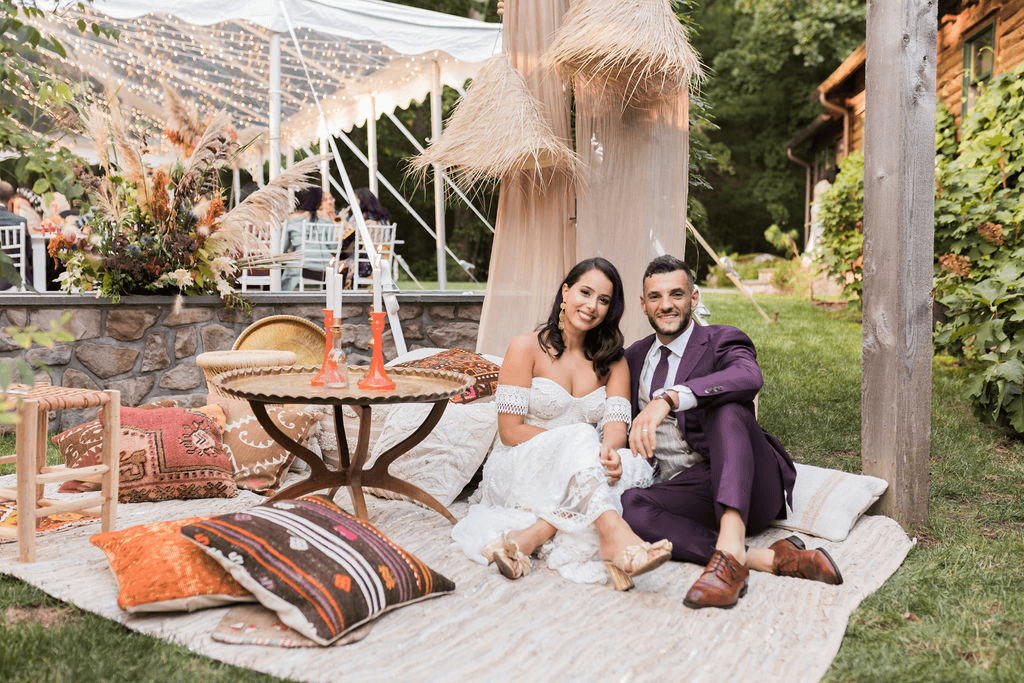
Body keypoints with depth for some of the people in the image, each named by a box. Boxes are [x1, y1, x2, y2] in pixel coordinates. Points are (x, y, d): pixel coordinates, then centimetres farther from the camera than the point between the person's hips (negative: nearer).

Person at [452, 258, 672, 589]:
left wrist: (608, 451, -30)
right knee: (581, 437, -33)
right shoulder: (527, 347, -2)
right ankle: (614, 537, -51)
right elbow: (510, 431, -9)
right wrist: (578, 442, -19)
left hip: (578, 476, 4)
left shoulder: (613, 361, 11)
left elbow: (616, 424, -5)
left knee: (633, 466, -28)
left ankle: (531, 537, -34)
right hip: (519, 470, -4)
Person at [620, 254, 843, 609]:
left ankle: (731, 547, -46)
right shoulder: (634, 357, 19)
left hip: (745, 487, -3)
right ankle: (769, 559, -32)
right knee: (628, 504, -30)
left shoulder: (721, 340, 3)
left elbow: (749, 377, -22)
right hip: (685, 491, 3)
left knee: (726, 407, -32)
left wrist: (667, 399, -37)